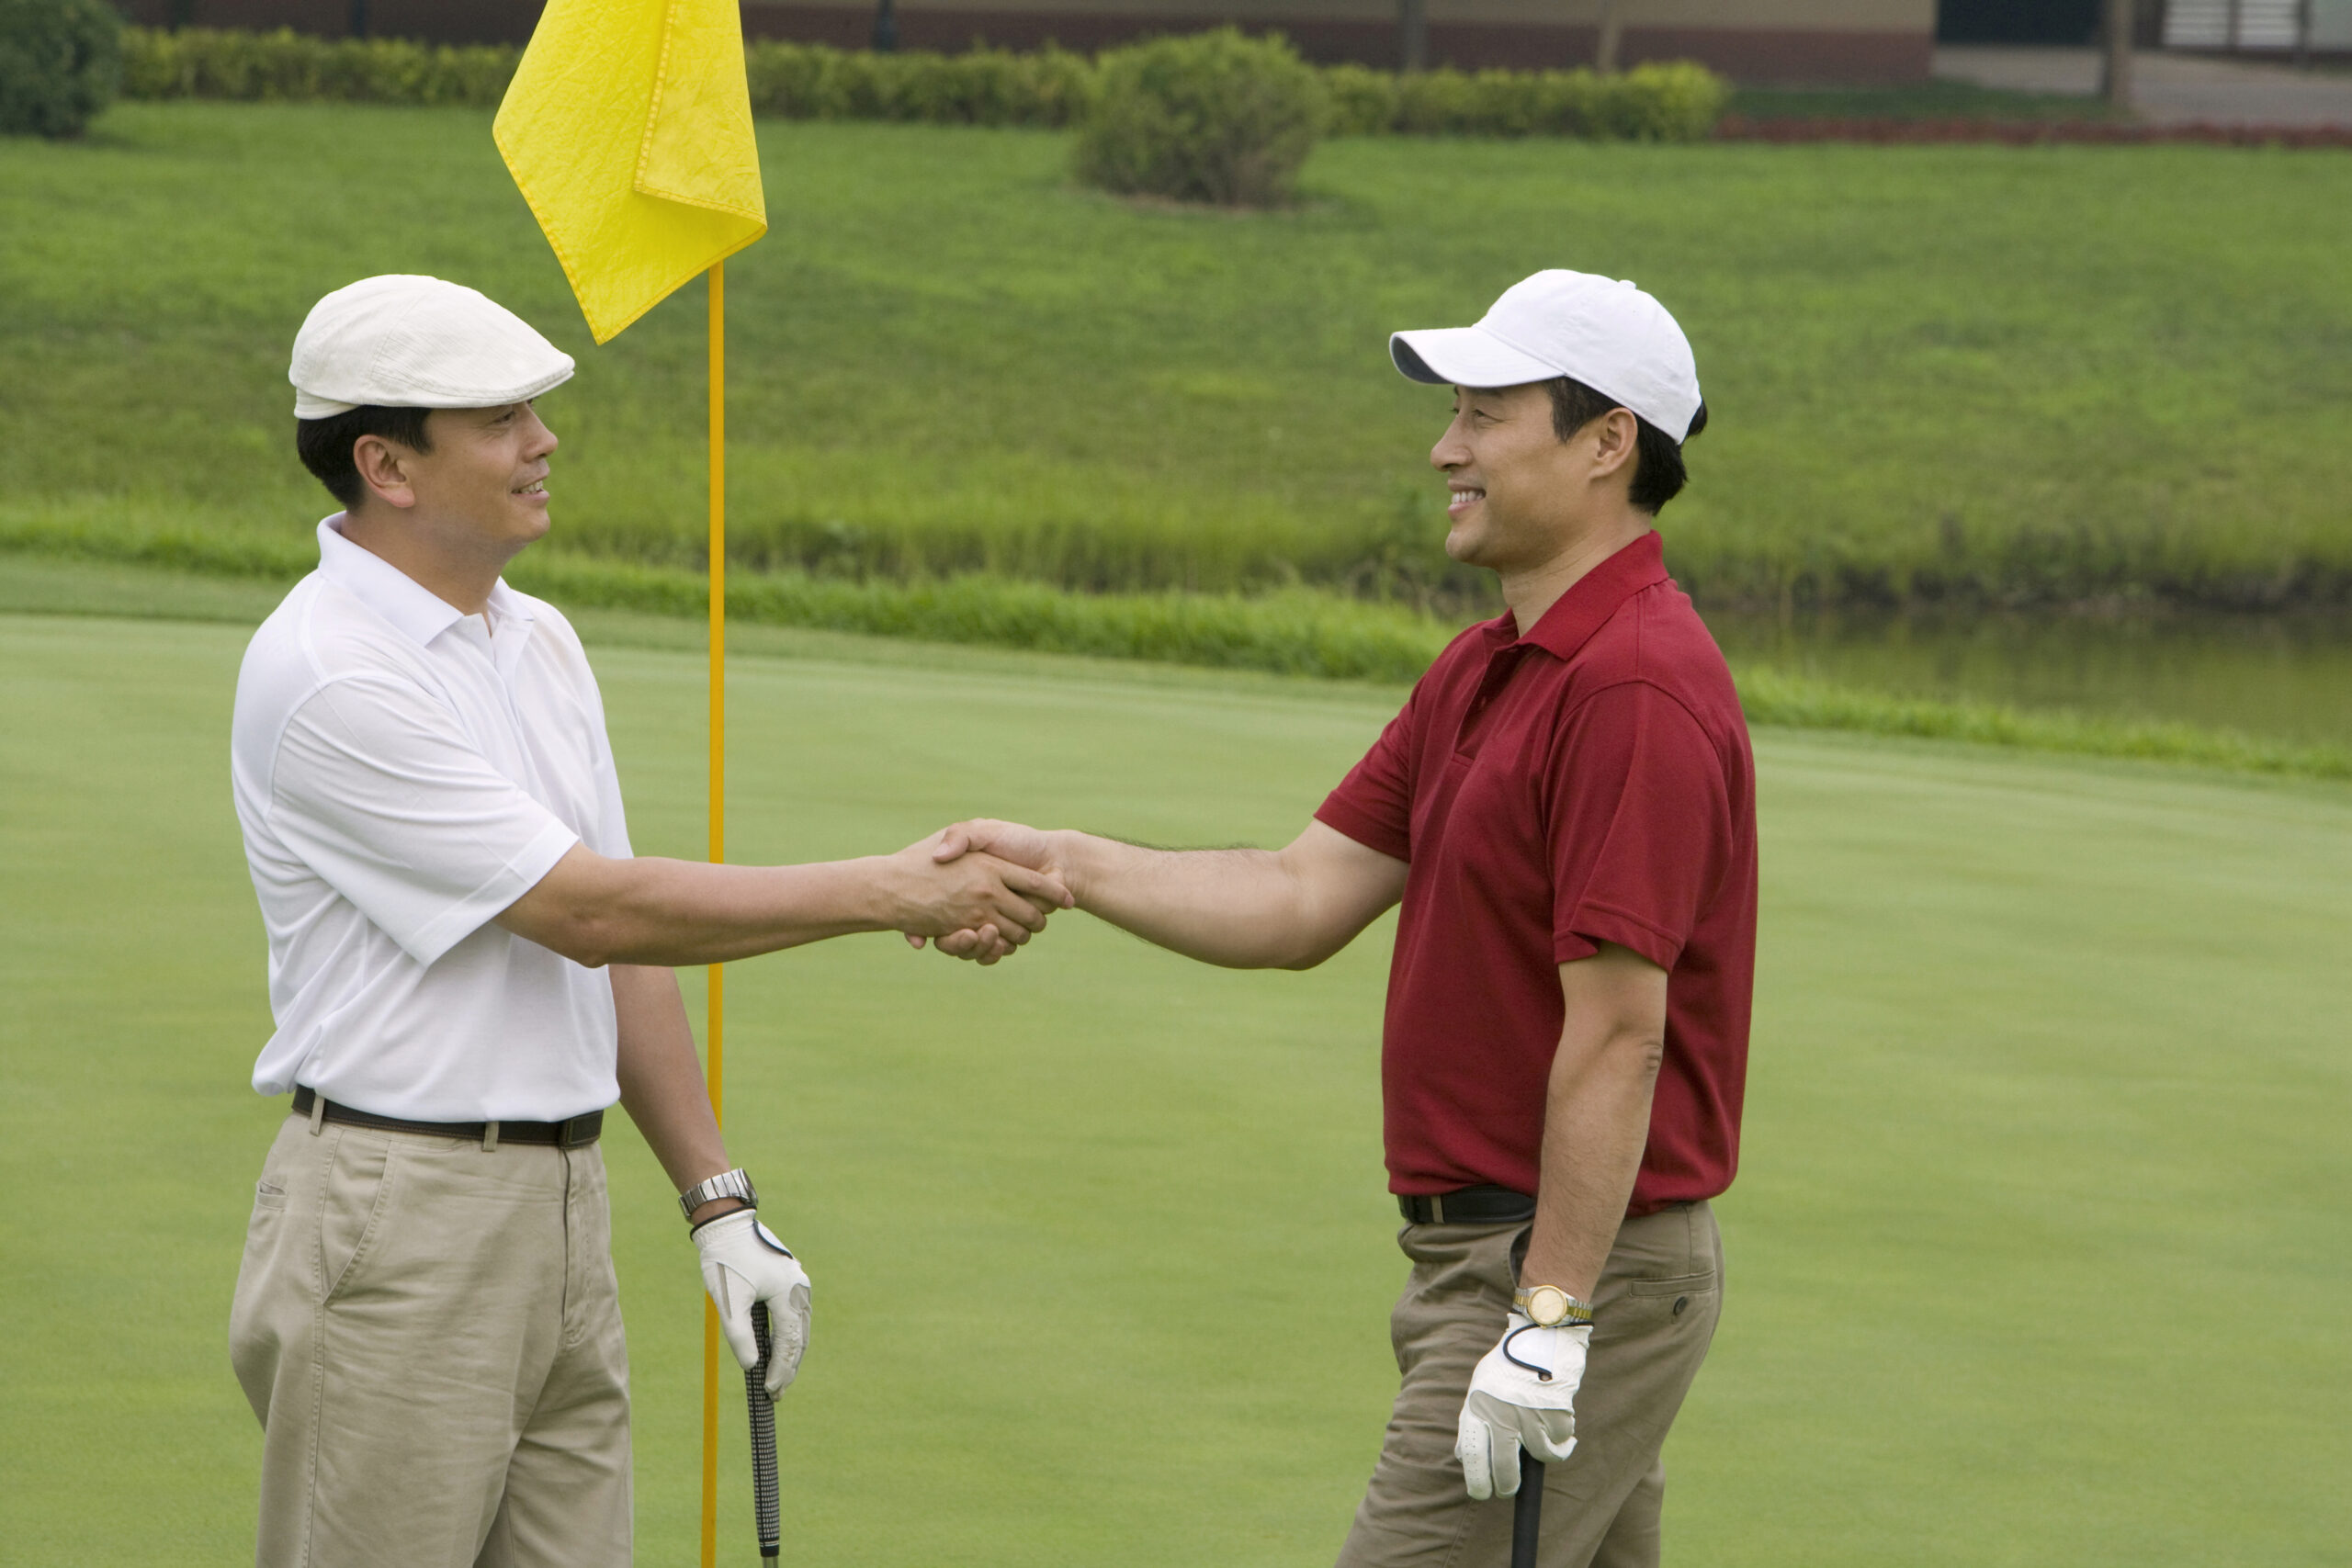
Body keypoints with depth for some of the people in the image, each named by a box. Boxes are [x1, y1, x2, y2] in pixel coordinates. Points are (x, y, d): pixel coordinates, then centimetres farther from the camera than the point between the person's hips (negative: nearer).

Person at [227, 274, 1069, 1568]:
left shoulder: (541, 644, 13)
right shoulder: (327, 674, -15)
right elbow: (591, 912, -17)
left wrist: (718, 1201, 12)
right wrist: (892, 892, -15)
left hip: (565, 1206, 8)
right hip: (397, 1210, -8)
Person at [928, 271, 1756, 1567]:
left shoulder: (1638, 690, -20)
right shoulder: (1484, 672, 14)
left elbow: (1618, 1032, -23)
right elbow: (1305, 899, 12)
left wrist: (1548, 1318, -25)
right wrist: (1060, 864, 0)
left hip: (1580, 1265, -10)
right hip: (1482, 1250, 10)